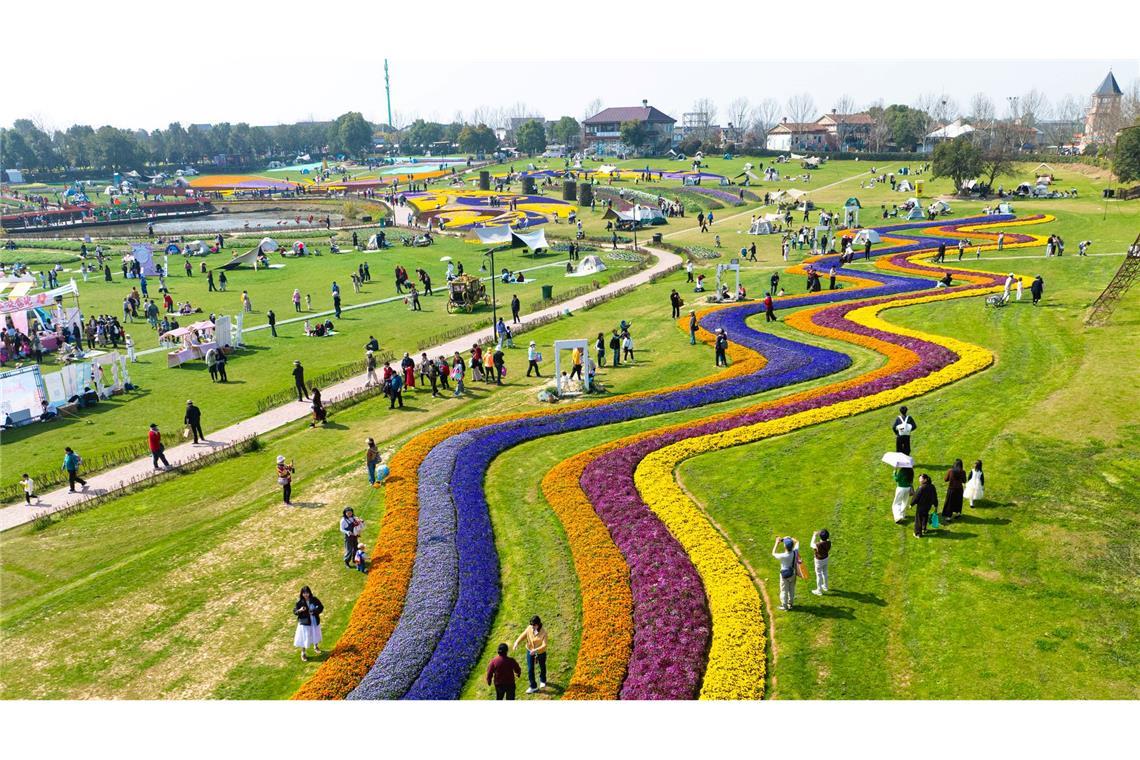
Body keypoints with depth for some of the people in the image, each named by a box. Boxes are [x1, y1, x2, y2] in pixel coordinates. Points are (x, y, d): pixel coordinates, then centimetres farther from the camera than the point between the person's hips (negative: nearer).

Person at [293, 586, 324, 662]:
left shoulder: (314, 599, -10)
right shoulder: (299, 602, -15)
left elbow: (321, 607, -4)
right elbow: (294, 611, -12)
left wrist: (315, 611, -22)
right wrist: (300, 610, -32)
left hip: (315, 621, 3)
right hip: (304, 623, -3)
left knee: (315, 635, 22)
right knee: (304, 638, 3)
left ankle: (316, 646, 51)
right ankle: (303, 653, 22)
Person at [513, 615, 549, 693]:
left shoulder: (543, 632, -29)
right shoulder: (529, 628, -19)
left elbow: (544, 645, -30)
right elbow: (523, 635, -10)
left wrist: (536, 650, -44)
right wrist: (517, 642, -27)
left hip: (541, 653, -2)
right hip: (530, 652, 2)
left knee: (542, 668, 23)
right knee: (530, 670, 3)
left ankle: (542, 681, 53)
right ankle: (533, 687, 21)